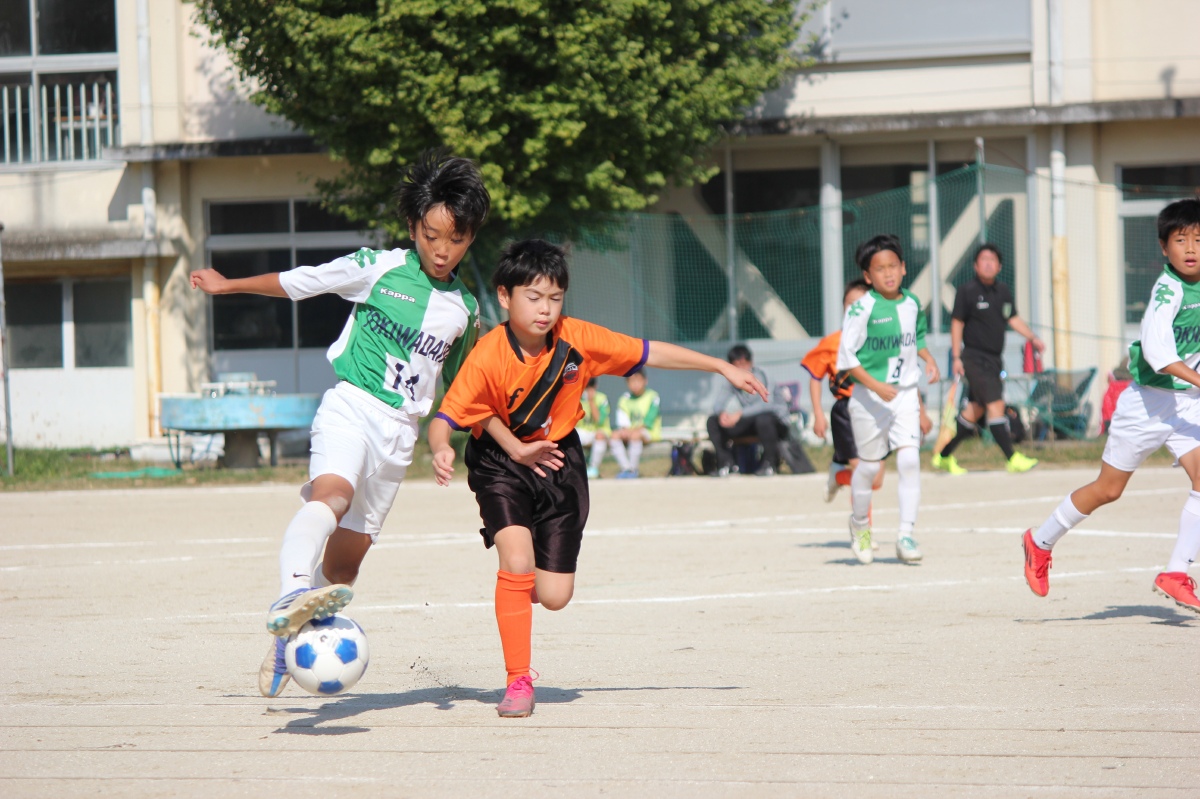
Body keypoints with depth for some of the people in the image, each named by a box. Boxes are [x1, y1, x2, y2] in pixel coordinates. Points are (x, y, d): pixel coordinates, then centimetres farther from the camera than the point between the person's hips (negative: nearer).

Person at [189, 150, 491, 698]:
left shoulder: (464, 311, 10)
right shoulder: (378, 269, -2)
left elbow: (454, 383, 24)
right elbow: (297, 282, 9)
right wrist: (227, 285, 17)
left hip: (401, 431, 5)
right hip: (351, 406, -5)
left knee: (347, 558, 7)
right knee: (332, 493, -36)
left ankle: (288, 643, 25)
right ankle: (290, 595, -58)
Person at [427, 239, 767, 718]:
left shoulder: (576, 339, -15)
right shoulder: (488, 356, -24)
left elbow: (649, 353, -5)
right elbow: (446, 417, -27)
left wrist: (722, 369, -1)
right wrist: (441, 451, -50)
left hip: (559, 460, 3)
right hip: (501, 462, -3)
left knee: (555, 596, -3)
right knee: (517, 558, -25)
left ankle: (518, 586, 37)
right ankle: (518, 683, -10)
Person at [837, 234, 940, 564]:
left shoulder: (912, 304, 3)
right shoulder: (862, 309, -15)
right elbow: (846, 357, -15)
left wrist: (927, 358, 5)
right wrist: (875, 386, -23)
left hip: (905, 392, 4)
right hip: (869, 398, -4)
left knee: (910, 460, -10)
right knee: (869, 465, 8)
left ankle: (906, 535, -8)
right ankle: (860, 523, 34)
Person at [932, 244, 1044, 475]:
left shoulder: (1003, 292, 11)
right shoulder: (967, 291, -7)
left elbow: (1013, 319, 21)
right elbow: (957, 323, -6)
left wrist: (1032, 338, 8)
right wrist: (957, 357, -11)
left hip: (994, 359, 7)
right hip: (974, 358, -7)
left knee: (975, 410, 11)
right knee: (995, 404, -15)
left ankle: (944, 455, 21)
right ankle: (1012, 458, -17)